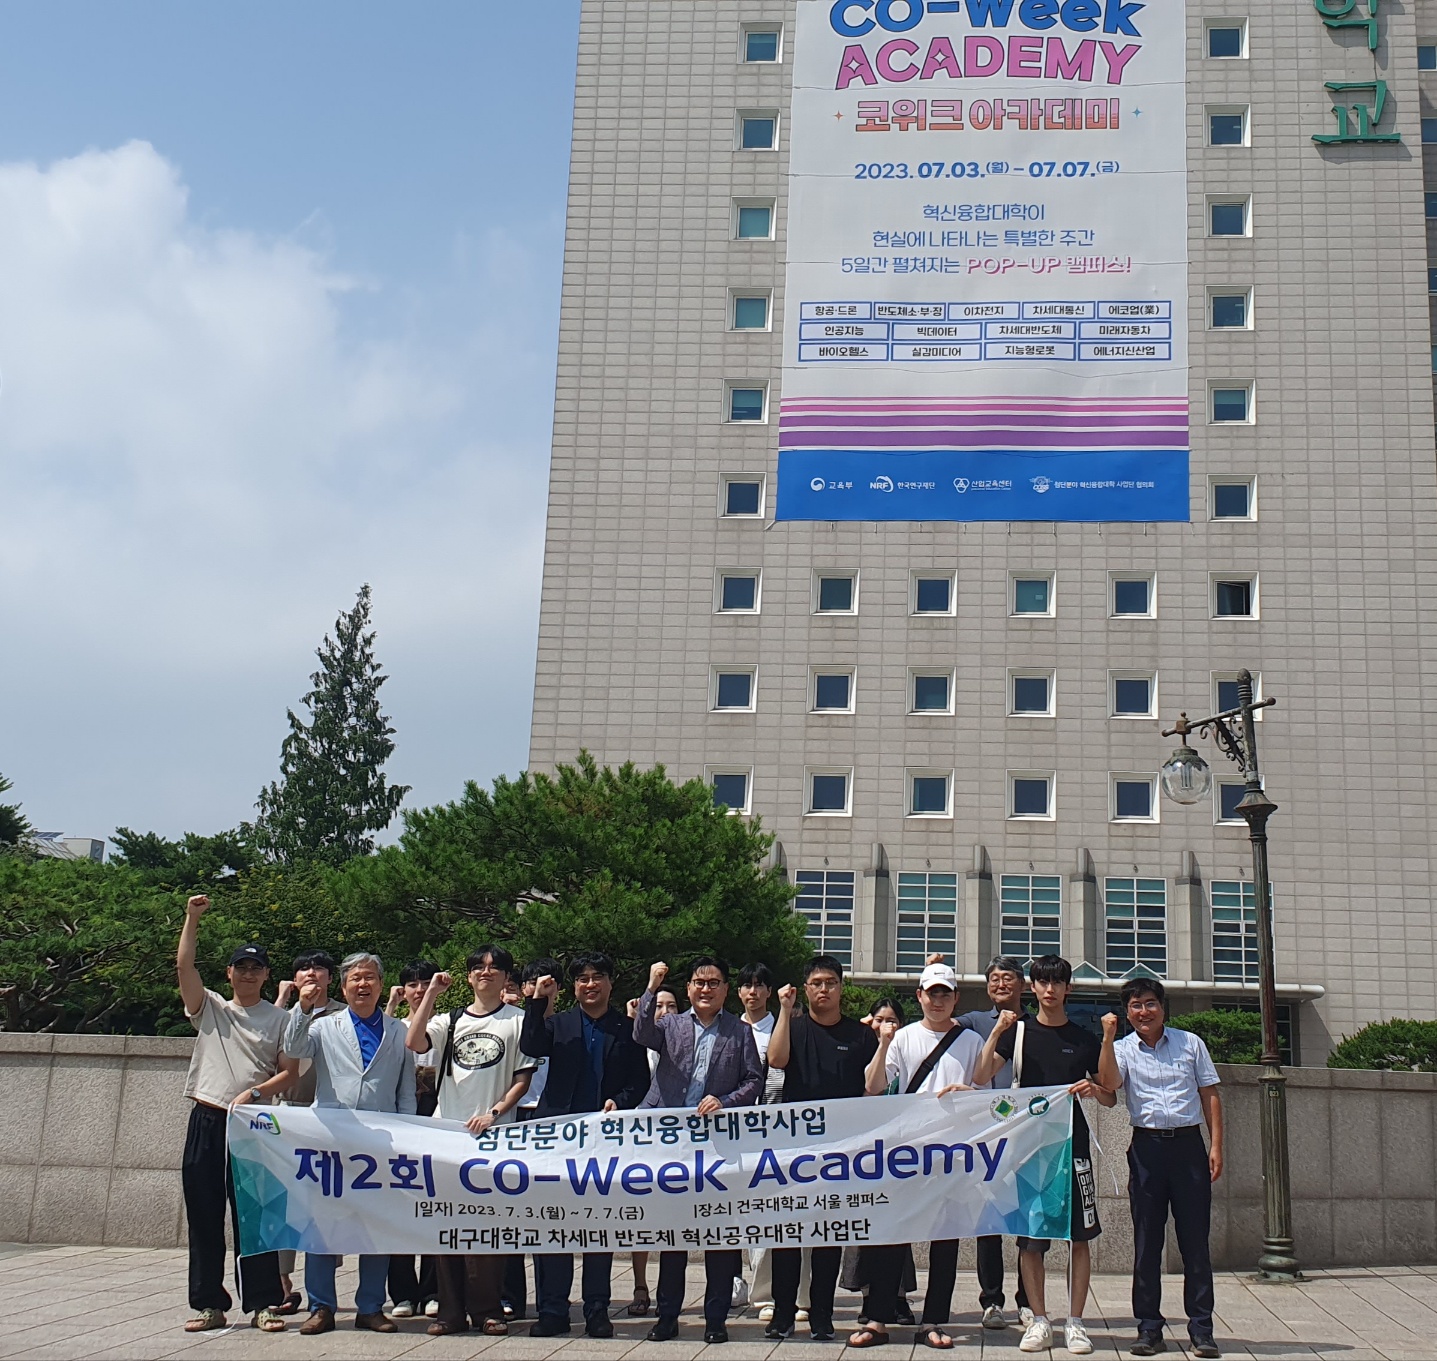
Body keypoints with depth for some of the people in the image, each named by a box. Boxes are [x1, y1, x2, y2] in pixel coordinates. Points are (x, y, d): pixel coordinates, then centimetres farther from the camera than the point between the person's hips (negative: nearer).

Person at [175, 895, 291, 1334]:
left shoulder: (279, 1019, 7)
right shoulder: (210, 1009, 11)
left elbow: (289, 1073, 3)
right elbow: (184, 966, -2)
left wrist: (254, 1093, -13)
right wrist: (192, 919, -8)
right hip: (206, 1121, 2)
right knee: (204, 1217, 5)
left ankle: (262, 1304, 5)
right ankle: (210, 1305, 14)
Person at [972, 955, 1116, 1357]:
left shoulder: (1085, 1039, 9)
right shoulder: (1018, 1031, 7)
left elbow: (1111, 1100, 13)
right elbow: (980, 1077, -5)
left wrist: (1093, 1089, -9)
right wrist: (997, 1032, -15)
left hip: (1073, 1142, 0)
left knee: (1079, 1233, -2)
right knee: (1029, 1236, 1)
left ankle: (1075, 1323, 7)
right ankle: (1039, 1321, 11)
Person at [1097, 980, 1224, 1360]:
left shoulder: (1190, 1043, 8)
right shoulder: (1123, 1049, 6)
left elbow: (1210, 1094, 9)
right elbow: (1108, 1083, -13)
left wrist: (1216, 1146, 2)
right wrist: (1108, 1039, -19)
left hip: (1188, 1145, 0)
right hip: (1147, 1147, 0)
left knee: (1195, 1239, 1)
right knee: (1146, 1240, 3)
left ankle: (1201, 1328, 7)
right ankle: (1149, 1328, 10)